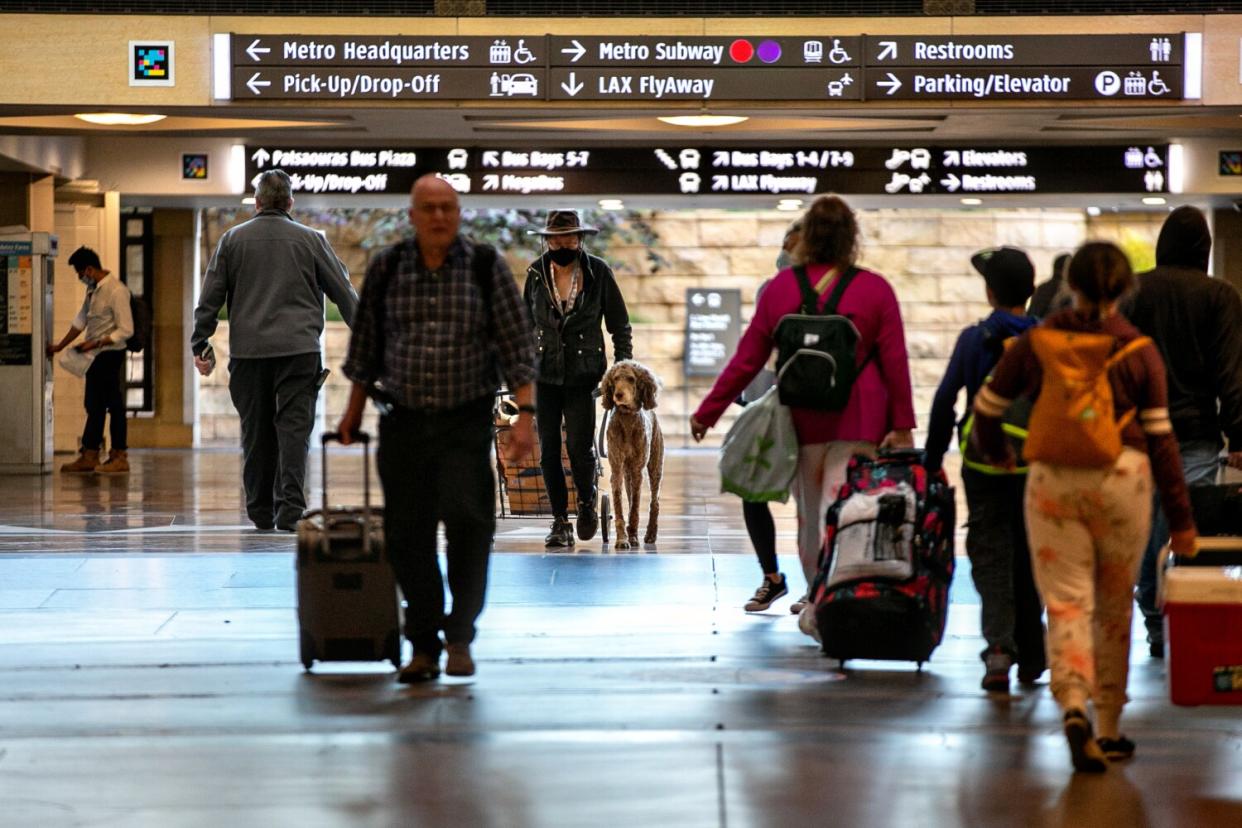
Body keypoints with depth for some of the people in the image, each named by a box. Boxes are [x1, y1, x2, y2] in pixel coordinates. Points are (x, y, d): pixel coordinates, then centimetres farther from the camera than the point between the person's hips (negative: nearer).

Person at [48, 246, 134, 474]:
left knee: (114, 404, -4)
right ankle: (89, 456, 16)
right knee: (94, 406, 11)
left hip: (110, 354, -9)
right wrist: (60, 346, 20)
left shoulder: (116, 291, -18)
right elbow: (81, 320, 20)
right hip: (95, 355, 9)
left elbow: (126, 330, -21)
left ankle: (120, 457, 2)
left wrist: (95, 343, -21)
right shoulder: (93, 289, 9)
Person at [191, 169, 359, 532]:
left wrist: (201, 344, 12)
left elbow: (210, 298, 6)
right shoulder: (310, 240, 4)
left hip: (248, 351, 1)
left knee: (256, 431, 8)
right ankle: (290, 507, -15)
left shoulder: (232, 240, 6)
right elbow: (344, 292, 7)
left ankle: (260, 512, 13)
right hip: (299, 348, -1)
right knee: (294, 427, -4)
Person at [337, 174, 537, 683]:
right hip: (402, 421, 2)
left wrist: (525, 414, -10)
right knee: (408, 535, 1)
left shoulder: (486, 268, -1)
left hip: (465, 422, -2)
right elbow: (366, 345, 15)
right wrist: (354, 411, 19)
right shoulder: (386, 269, 4)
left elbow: (517, 345, -2)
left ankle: (459, 637, -2)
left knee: (467, 521, -16)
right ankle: (423, 648, 11)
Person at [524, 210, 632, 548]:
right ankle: (560, 522, 12)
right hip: (545, 374, 2)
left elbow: (620, 326, 3)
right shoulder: (536, 273, 2)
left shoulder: (599, 272, -3)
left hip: (583, 373, -2)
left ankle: (587, 503, 18)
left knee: (580, 446, -10)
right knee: (548, 450, 1)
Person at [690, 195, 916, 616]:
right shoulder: (875, 289, -1)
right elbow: (895, 361, -4)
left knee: (808, 511, 14)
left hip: (800, 421, 2)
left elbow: (747, 359, 4)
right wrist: (902, 425, -1)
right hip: (858, 423, -2)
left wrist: (707, 413, 11)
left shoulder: (780, 287, 3)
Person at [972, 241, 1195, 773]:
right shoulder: (1140, 350, -1)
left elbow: (986, 406, 8)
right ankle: (1108, 730, 22)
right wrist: (1180, 518, 4)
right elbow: (1160, 437, -2)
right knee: (1114, 608, 14)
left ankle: (1074, 709, -26)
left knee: (1066, 602, -1)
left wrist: (995, 452, 30)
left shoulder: (1038, 341, 1)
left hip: (1053, 479, 0)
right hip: (1122, 478, 0)